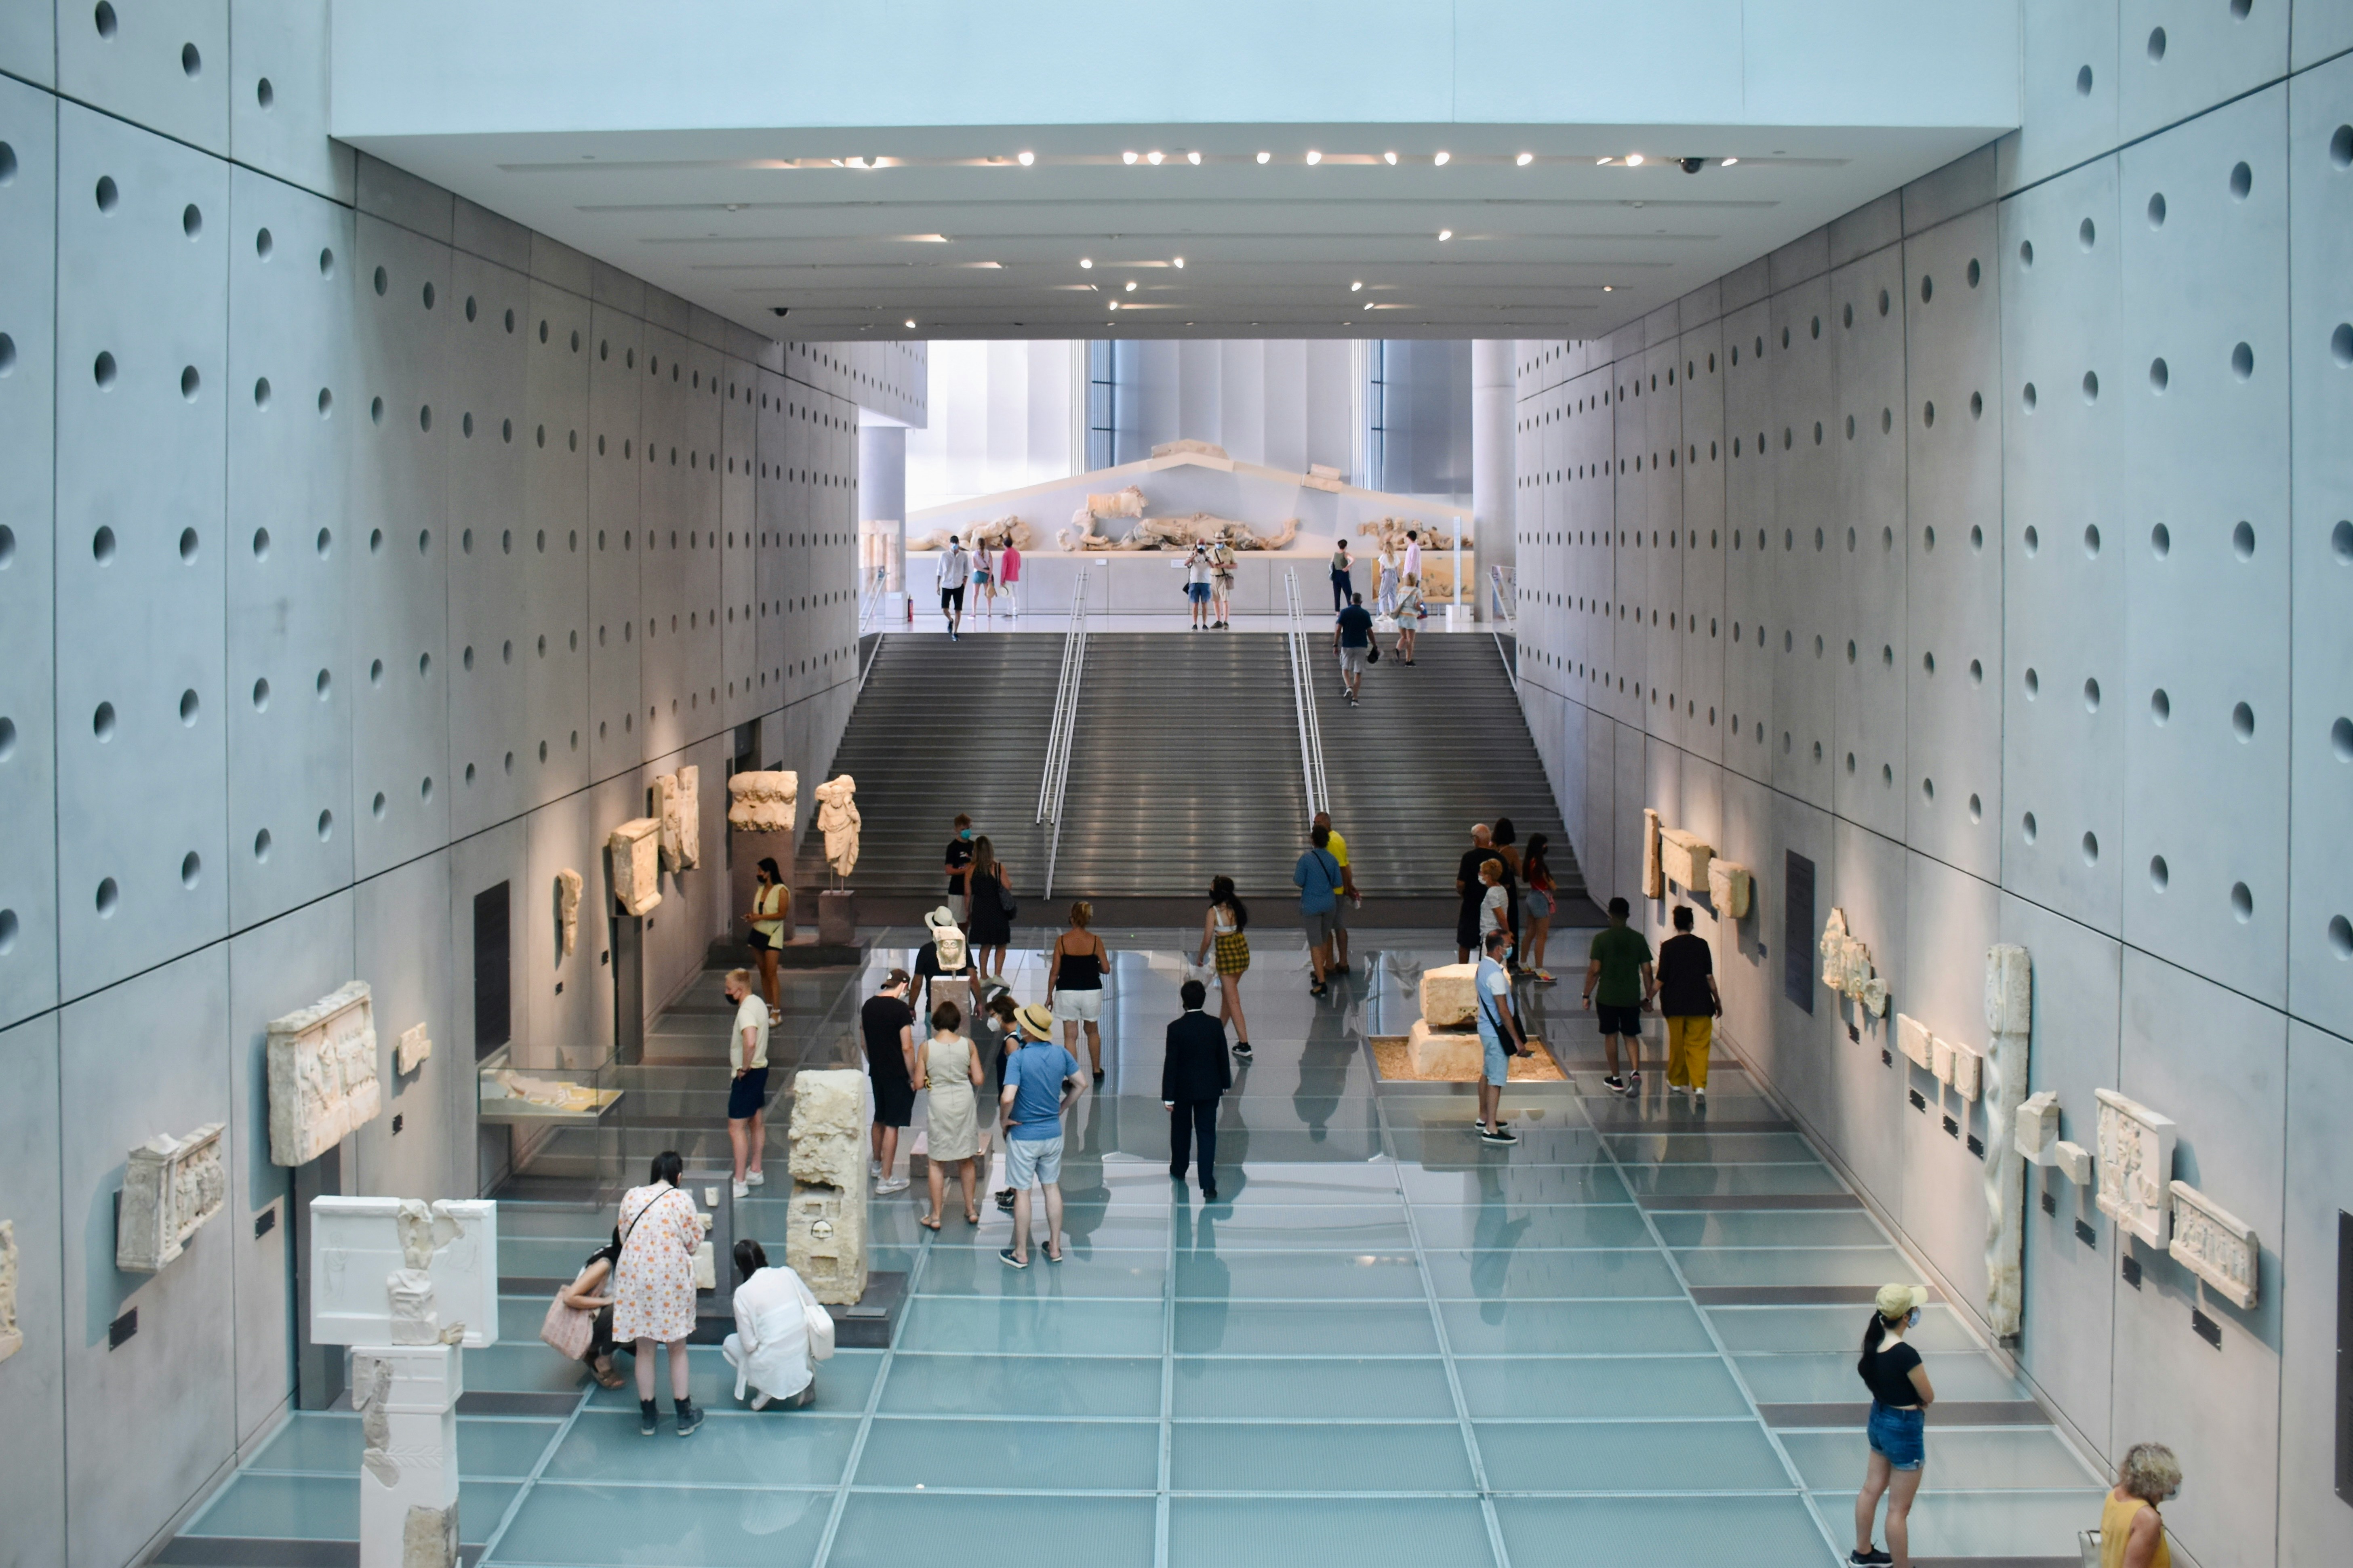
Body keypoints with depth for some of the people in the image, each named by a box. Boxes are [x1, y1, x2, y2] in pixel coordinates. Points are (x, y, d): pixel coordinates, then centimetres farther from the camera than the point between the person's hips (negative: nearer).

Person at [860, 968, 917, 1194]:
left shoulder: (868, 1005, 4)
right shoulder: (900, 1009, -18)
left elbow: (863, 1038, 14)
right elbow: (907, 1048, -18)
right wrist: (913, 1077, -10)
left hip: (876, 1072, 7)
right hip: (897, 1074, -7)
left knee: (879, 1119, 24)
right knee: (892, 1125, -3)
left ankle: (877, 1164, 41)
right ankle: (885, 1180, -2)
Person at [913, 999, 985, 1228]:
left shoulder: (926, 1048, -10)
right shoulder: (968, 1045, -7)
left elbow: (919, 1084, -7)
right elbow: (978, 1080, -5)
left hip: (939, 1105, -2)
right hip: (965, 1104, 2)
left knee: (936, 1163, 8)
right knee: (967, 1160, 17)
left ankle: (935, 1216, 12)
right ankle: (971, 1211, 26)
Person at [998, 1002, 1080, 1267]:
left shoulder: (1018, 1058, -21)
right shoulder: (1061, 1054, -4)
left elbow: (1008, 1098, -31)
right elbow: (1079, 1084, 8)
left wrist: (1005, 1120, -12)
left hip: (1023, 1135, -5)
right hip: (1053, 1133, 5)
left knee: (1022, 1192, 6)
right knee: (1052, 1187, 17)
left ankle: (1021, 1254, 15)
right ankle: (1055, 1248, 24)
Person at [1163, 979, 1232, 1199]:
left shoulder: (1176, 1028, -16)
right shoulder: (1215, 1025, -7)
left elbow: (1171, 1063, -14)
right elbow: (1223, 1057, 2)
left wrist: (1168, 1097, -9)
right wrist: (1226, 1082, 18)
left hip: (1182, 1089, -2)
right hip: (1209, 1088, 2)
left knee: (1181, 1131, 19)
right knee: (1207, 1134, 2)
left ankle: (1178, 1171, 39)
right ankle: (1208, 1184, -6)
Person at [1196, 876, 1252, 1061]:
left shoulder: (1213, 912, -17)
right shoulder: (1237, 907, -2)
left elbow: (1207, 939, -12)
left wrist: (1200, 957, 5)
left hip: (1226, 954, -6)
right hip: (1242, 950, 6)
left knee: (1233, 1001, -2)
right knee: (1227, 991, 25)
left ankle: (1244, 1044, -5)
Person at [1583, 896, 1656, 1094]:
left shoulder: (1601, 938, -8)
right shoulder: (1639, 939, -1)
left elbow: (1594, 970, -10)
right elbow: (1647, 972, 0)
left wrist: (1587, 996, -1)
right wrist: (1648, 998, 9)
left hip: (1607, 997, -2)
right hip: (1632, 998, 2)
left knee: (1611, 1036, 12)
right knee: (1631, 1036, 13)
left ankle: (1616, 1080, 18)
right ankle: (1635, 1072, -9)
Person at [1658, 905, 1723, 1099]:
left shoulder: (1668, 947, -4)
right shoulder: (1701, 945, -3)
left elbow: (1661, 978, -4)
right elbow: (1709, 976, -2)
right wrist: (1718, 1000, 8)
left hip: (1675, 1004, 1)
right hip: (1699, 1004, -1)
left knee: (1677, 1045, 15)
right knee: (1698, 1046, 0)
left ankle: (1676, 1083, 26)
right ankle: (1700, 1086, -14)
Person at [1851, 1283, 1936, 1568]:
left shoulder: (1872, 1342, -7)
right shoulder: (1906, 1355, -30)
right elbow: (1929, 1397, -18)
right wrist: (1918, 1399, 5)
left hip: (1878, 1419, 9)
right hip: (1904, 1429, -9)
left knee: (1871, 1489, 25)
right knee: (1899, 1510, 5)